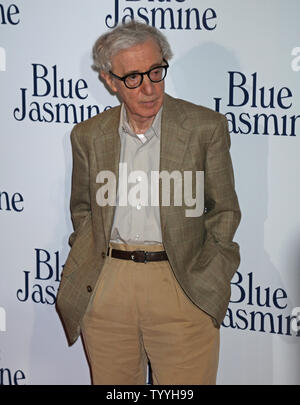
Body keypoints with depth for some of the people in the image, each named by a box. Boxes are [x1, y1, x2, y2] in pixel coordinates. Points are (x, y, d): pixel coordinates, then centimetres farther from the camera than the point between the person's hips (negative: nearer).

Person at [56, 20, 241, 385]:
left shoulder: (206, 126, -1)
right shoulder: (88, 135, 7)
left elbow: (224, 209, 5)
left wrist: (204, 276, -3)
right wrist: (88, 262, 5)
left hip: (182, 290, -2)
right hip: (105, 293, 2)